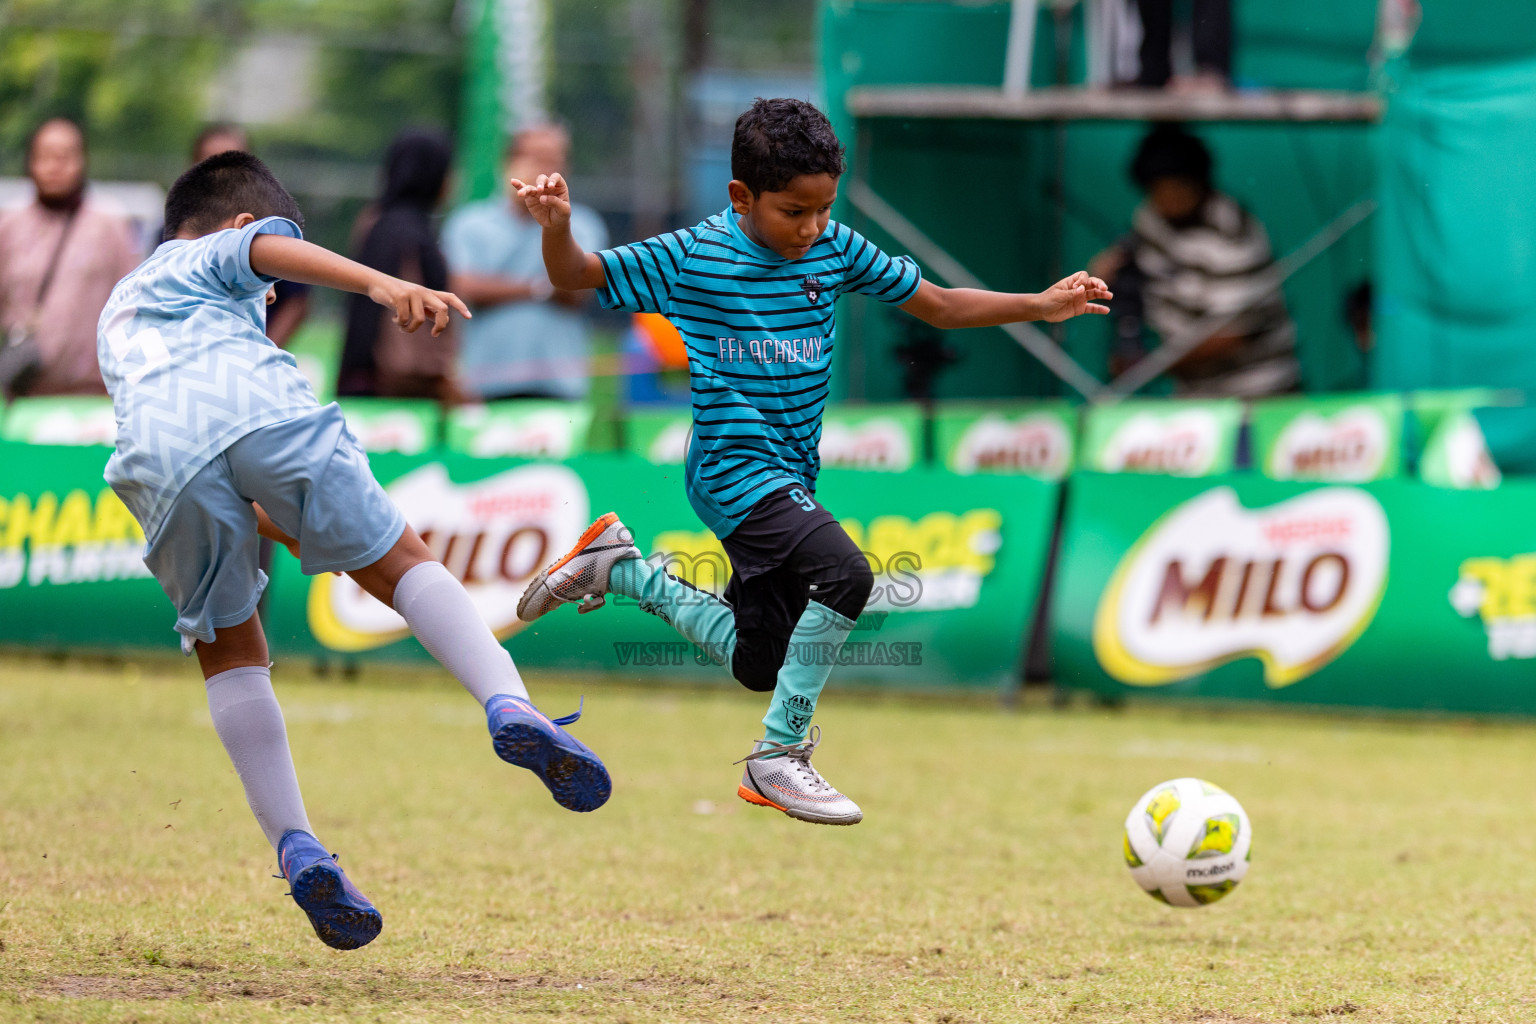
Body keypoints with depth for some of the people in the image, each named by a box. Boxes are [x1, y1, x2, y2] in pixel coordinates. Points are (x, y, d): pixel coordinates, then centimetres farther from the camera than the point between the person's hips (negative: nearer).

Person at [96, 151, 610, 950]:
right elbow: (270, 249, 2)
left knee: (229, 652, 17)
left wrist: (288, 531, 50)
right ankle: (509, 705, -16)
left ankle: (295, 848, 3)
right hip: (264, 412, -3)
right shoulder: (216, 258, 28)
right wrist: (381, 284, -14)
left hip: (158, 455, 3)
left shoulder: (118, 311, 45)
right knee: (402, 566, 8)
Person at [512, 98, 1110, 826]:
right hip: (738, 468, -7)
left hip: (792, 477, 7)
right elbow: (575, 276, -4)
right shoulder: (691, 258, -10)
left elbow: (938, 305, 11)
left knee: (758, 665, 14)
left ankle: (619, 568, 31)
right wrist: (557, 227, -26)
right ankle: (780, 753, -18)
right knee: (842, 571, -30)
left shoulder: (836, 249, 2)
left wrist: (1040, 306, 1)